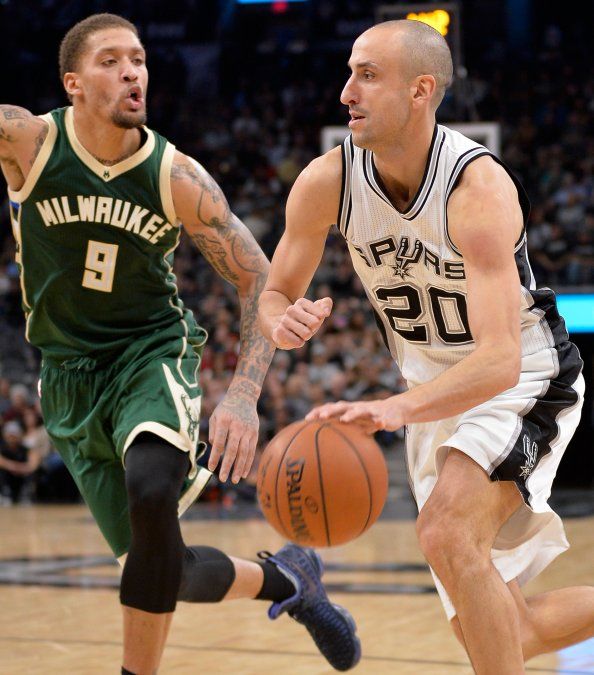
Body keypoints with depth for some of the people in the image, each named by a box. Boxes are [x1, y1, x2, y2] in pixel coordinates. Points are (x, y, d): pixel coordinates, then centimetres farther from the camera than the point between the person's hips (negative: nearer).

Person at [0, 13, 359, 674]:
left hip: (152, 353, -1)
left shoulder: (177, 177, -11)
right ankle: (285, 579, 32)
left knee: (152, 489, -35)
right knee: (162, 571, 1)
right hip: (70, 376, 2)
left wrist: (243, 394, -22)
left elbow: (259, 280, -8)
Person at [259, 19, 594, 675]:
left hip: (522, 382, -6)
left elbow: (499, 361, -38)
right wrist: (284, 320, -26)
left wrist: (396, 408, -55)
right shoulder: (326, 182, -14)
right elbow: (274, 295, -1)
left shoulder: (478, 188, -30)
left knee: (447, 533, -32)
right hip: (435, 394, 6)